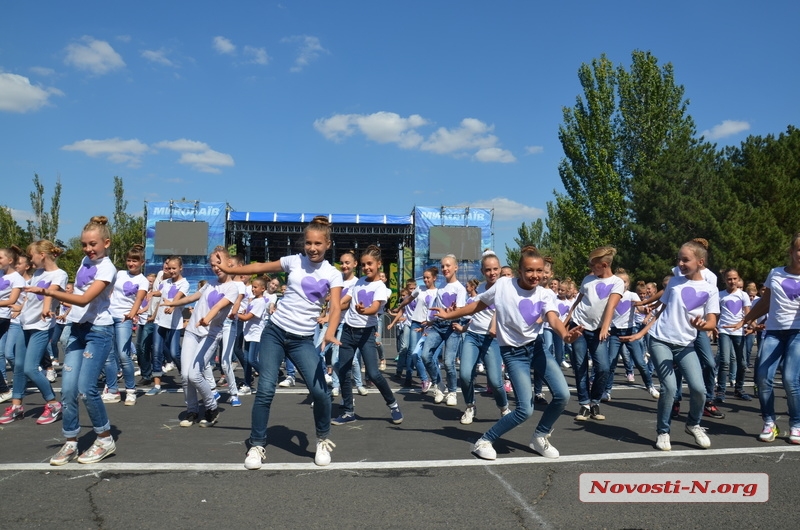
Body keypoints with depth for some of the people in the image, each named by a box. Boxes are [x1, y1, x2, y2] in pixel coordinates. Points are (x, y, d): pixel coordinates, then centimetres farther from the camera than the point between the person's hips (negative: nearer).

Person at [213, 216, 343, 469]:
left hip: (303, 340, -1)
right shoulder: (294, 261, 2)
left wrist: (330, 334, -33)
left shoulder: (333, 275, -3)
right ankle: (257, 446, 12)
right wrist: (228, 269, 9)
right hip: (274, 332, 1)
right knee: (265, 390, -4)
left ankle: (323, 441, 15)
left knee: (320, 391, -11)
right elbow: (261, 268, 14)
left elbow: (335, 307, -15)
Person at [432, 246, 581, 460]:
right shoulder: (503, 285, -14)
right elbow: (479, 305, 1)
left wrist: (566, 335, -48)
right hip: (513, 352, -3)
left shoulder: (544, 295, -9)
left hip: (536, 347, 4)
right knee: (525, 410, -13)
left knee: (563, 395, -8)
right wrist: (449, 315, 3)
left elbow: (553, 319, -26)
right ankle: (484, 441, 6)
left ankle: (540, 437, 19)